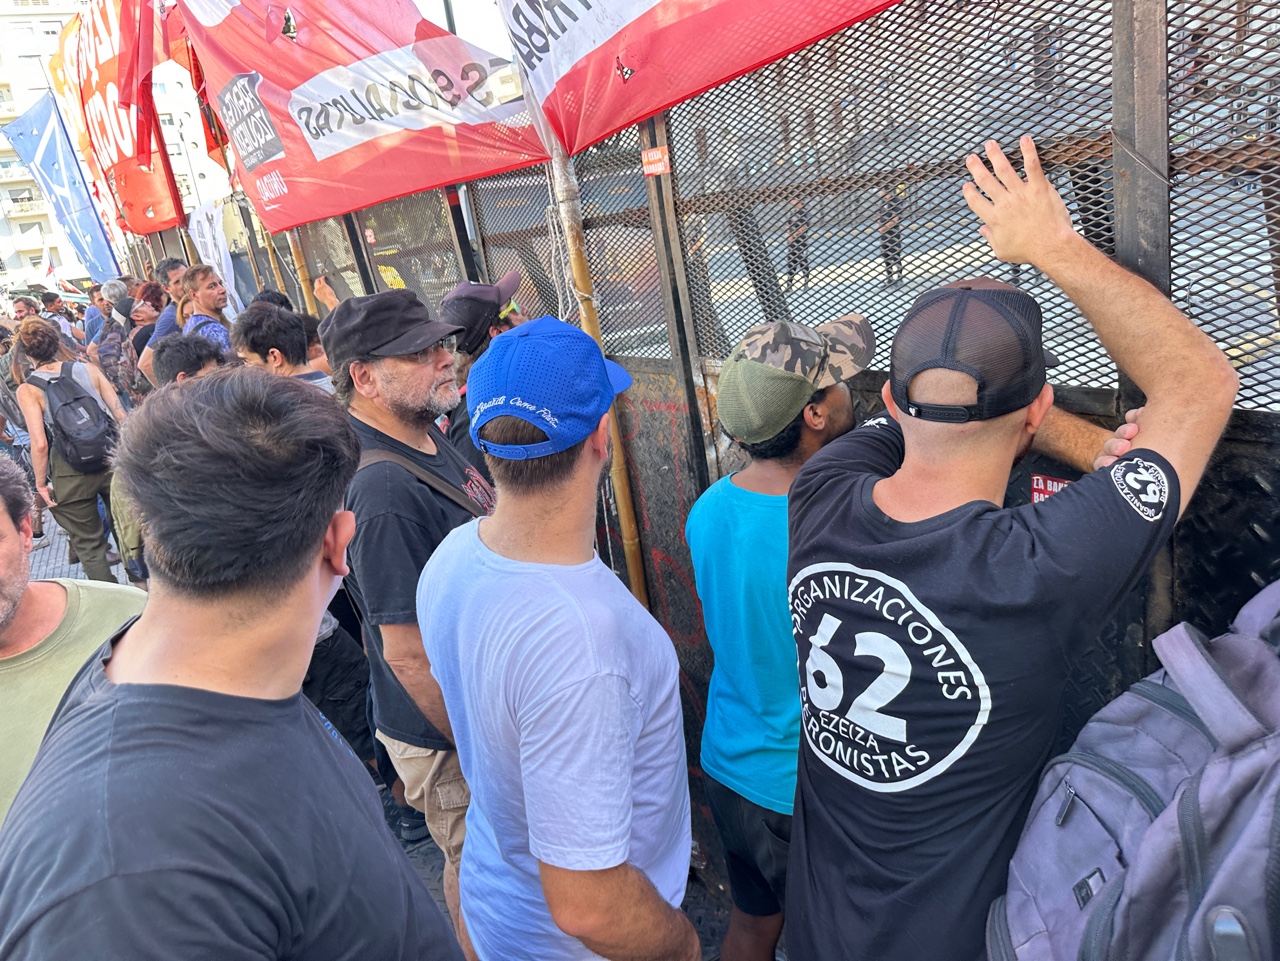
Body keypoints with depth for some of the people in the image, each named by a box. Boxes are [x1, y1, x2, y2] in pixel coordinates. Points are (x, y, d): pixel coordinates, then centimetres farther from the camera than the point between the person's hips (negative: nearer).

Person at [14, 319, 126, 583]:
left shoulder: (27, 390, -3)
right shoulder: (88, 369, 3)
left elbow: (40, 443, -11)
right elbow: (122, 417, -1)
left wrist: (41, 483, 2)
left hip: (70, 472, -2)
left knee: (89, 546, 13)